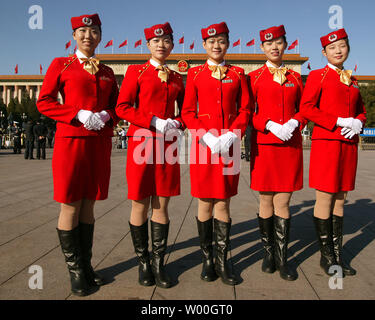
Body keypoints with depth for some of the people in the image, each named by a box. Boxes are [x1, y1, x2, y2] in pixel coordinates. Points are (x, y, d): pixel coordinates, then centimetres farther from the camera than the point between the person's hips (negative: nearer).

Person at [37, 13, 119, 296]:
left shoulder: (107, 72, 14)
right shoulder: (61, 65, 4)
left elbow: (116, 106, 17)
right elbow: (44, 102, -1)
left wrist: (106, 116, -6)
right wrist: (79, 114, -14)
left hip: (100, 142, 4)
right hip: (71, 140, -4)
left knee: (89, 204, 10)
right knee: (71, 206, 0)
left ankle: (86, 265, 22)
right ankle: (75, 271, 14)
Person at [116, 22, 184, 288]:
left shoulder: (177, 78, 15)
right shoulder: (136, 72, 4)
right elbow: (122, 107, -4)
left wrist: (177, 124, -4)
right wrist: (154, 122, -15)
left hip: (167, 144, 3)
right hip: (142, 142, -3)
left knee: (162, 204, 5)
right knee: (141, 204, 2)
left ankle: (159, 262, 15)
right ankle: (144, 262, 17)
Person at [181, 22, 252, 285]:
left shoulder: (238, 74, 10)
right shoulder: (195, 74, 7)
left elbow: (245, 109, 6)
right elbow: (188, 112, 2)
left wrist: (232, 135, -11)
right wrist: (206, 137, -13)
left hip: (229, 144, 1)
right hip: (203, 143, 0)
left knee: (223, 203, 4)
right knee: (205, 203, 5)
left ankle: (223, 261, 17)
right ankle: (207, 259, 20)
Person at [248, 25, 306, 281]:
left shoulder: (295, 77, 12)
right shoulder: (254, 77, 4)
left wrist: (294, 123, -8)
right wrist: (270, 125, -15)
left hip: (291, 145, 2)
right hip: (264, 145, -2)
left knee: (283, 202, 3)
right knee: (266, 201, 5)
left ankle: (283, 259, 13)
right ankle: (269, 252, 23)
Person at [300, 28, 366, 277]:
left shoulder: (352, 81, 18)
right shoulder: (317, 76, 1)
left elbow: (362, 111, 23)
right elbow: (306, 108, -9)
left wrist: (357, 123, 0)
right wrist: (338, 122, -16)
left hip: (349, 144, 6)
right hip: (326, 142, -6)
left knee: (340, 199, 9)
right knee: (325, 199, -2)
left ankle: (338, 253, 19)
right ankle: (326, 255, 11)